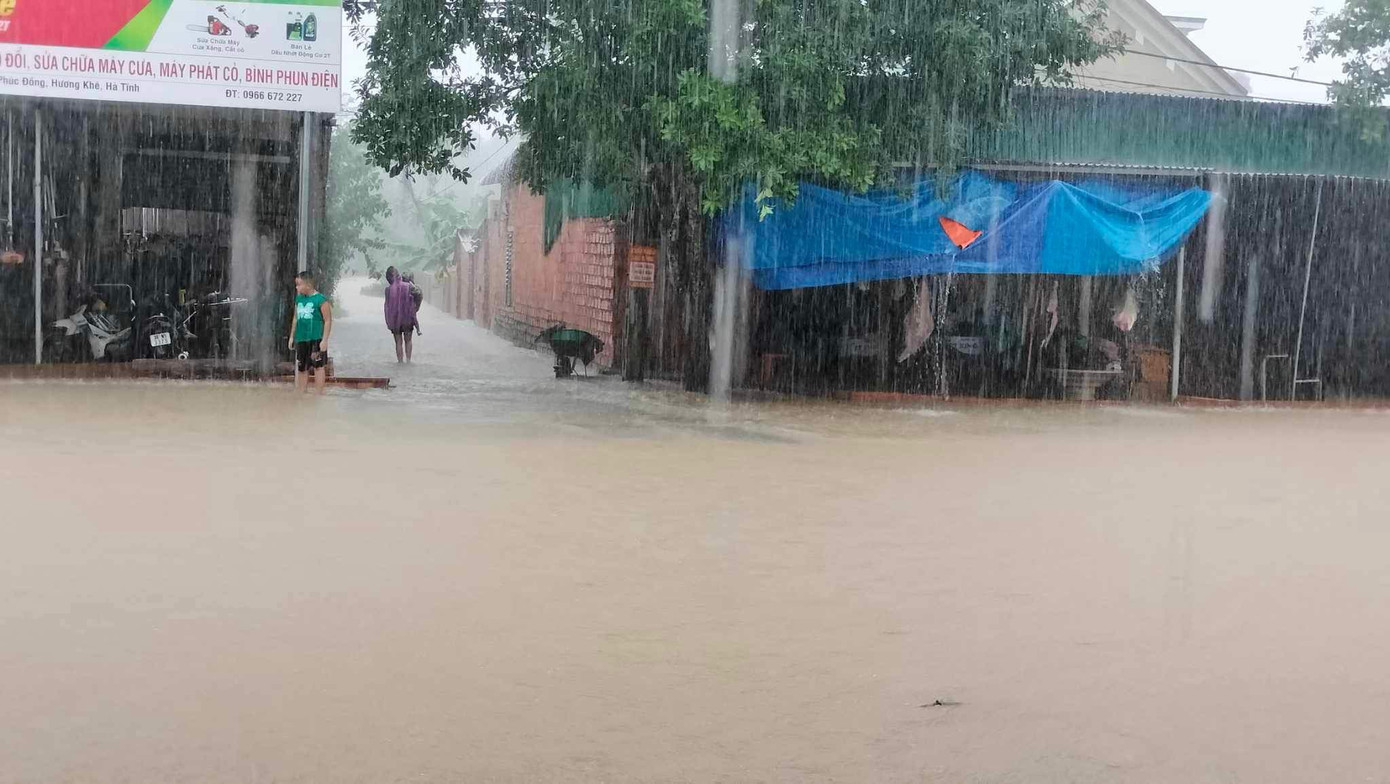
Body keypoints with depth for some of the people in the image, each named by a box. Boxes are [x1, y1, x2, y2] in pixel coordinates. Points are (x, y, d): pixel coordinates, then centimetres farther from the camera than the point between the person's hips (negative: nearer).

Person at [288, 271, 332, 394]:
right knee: (301, 368, 11)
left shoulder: (321, 300, -9)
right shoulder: (299, 299, 12)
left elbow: (328, 321, -10)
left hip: (316, 339, -7)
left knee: (318, 366, -4)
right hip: (301, 339, 7)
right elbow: (295, 318, 19)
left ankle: (318, 394, -1)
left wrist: (325, 340, -15)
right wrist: (292, 336, 16)